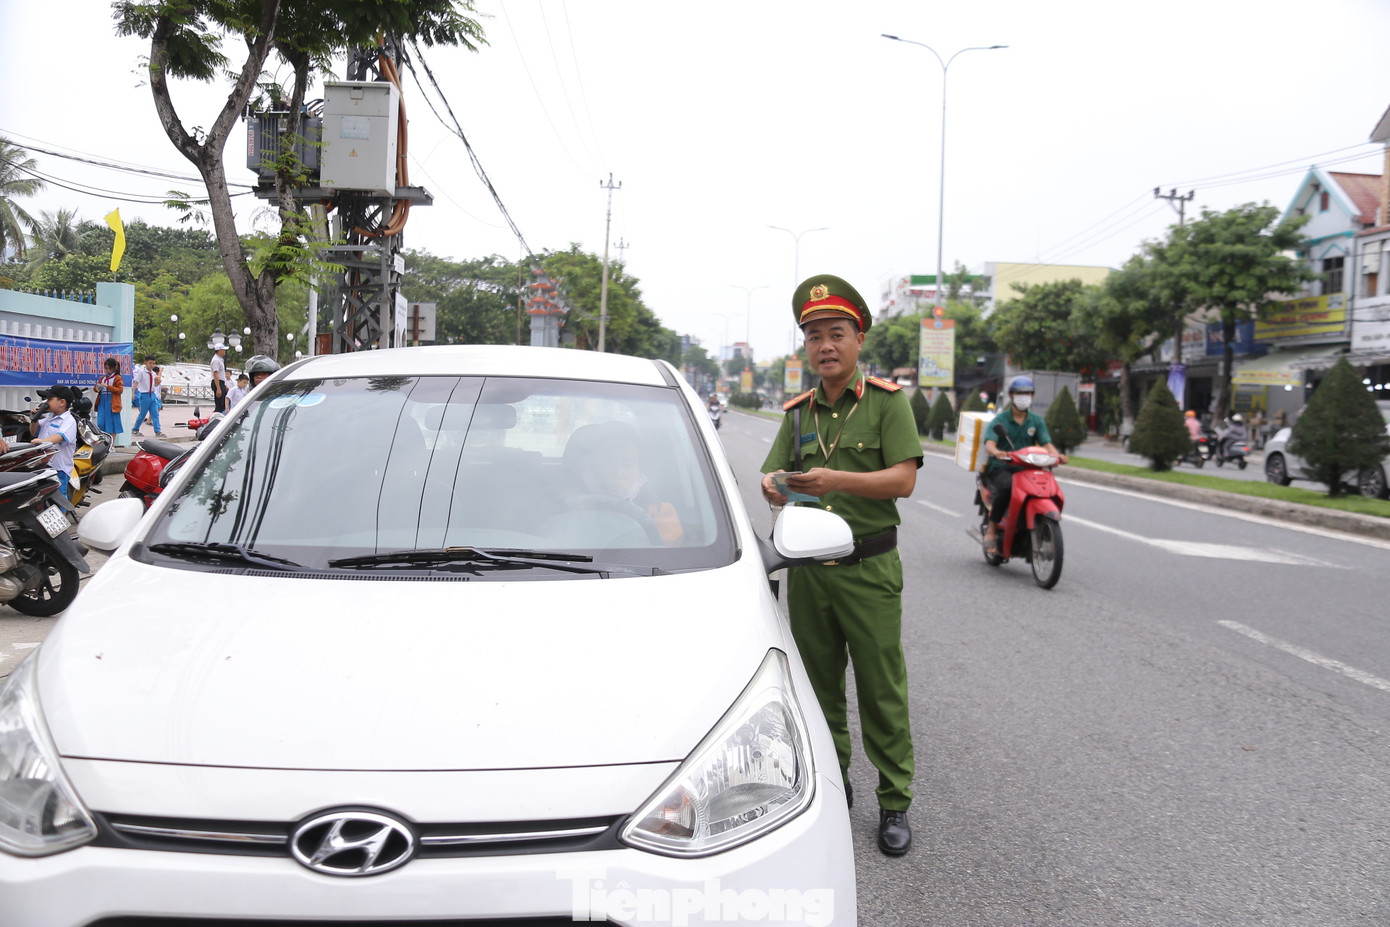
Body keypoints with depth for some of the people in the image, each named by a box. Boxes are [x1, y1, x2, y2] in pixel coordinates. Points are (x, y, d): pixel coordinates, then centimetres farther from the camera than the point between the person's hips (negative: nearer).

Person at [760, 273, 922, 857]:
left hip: (869, 568, -4)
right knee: (818, 684, 13)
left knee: (882, 691, 0)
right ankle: (832, 783, 29)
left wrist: (838, 480, -27)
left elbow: (903, 479, -13)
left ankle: (894, 804, 12)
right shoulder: (798, 412, 12)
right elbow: (772, 473, 7)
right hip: (807, 568, 4)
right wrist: (773, 487, -18)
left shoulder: (887, 401, -2)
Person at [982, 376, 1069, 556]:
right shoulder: (999, 420, 1)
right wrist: (997, 452, -39)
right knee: (1007, 487, -37)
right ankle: (992, 530, -23)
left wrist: (1056, 455, -22)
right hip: (1000, 469, -4)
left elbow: (1046, 443, 1)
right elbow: (989, 443, -15)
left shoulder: (1036, 420, 13)